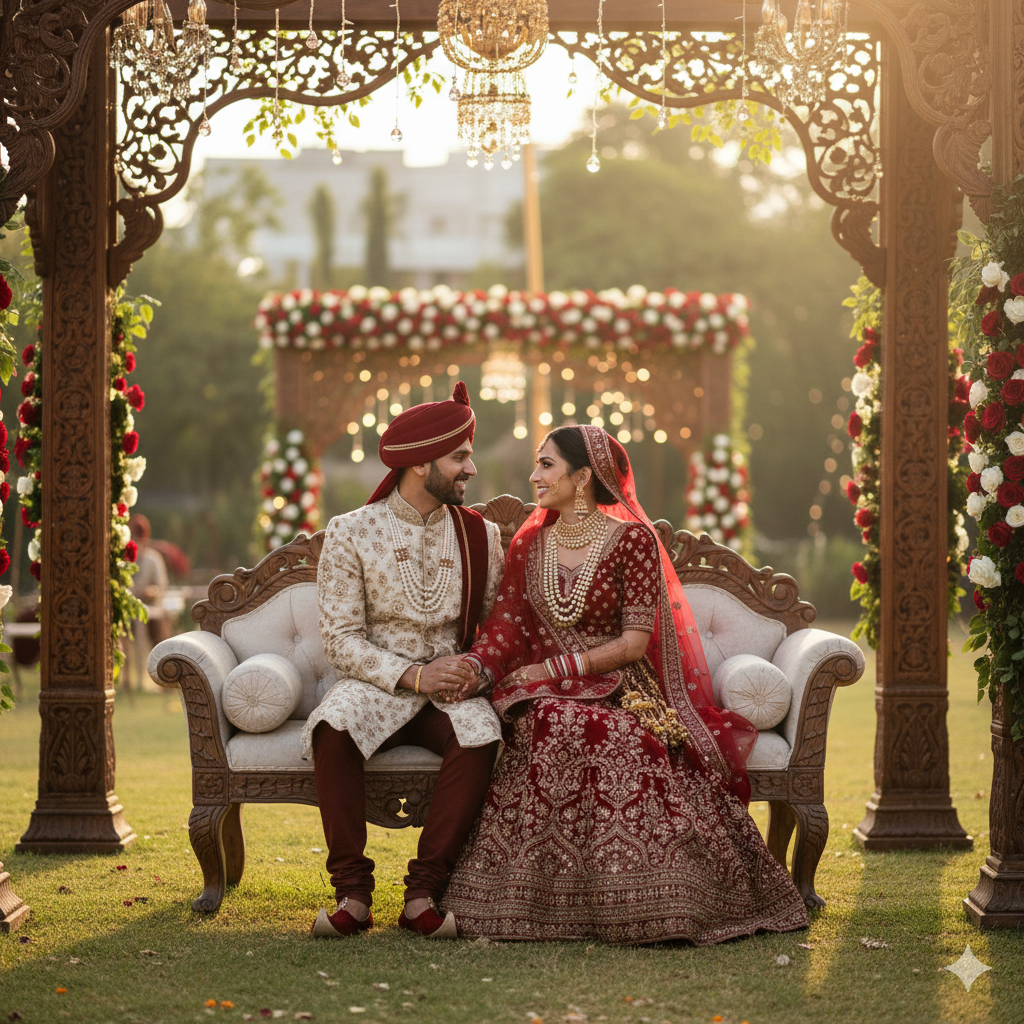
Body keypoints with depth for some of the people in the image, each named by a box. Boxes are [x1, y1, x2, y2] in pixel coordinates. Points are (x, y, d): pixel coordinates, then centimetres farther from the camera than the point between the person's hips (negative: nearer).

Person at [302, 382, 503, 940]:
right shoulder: (350, 534, -1)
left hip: (452, 690, 2)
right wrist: (413, 675, -18)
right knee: (334, 728, -36)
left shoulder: (481, 537, 9)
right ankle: (352, 893, -25)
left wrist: (476, 670, -12)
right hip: (375, 684, -2)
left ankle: (422, 893, -25)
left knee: (480, 734, -33)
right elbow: (341, 640, -5)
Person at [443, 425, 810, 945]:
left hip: (619, 690, -2)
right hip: (546, 694, 2)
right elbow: (506, 626, 6)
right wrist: (476, 665, -15)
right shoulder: (529, 544, 15)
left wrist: (558, 667, -11)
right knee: (559, 730, -35)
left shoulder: (631, 540, 0)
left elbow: (634, 641, -6)